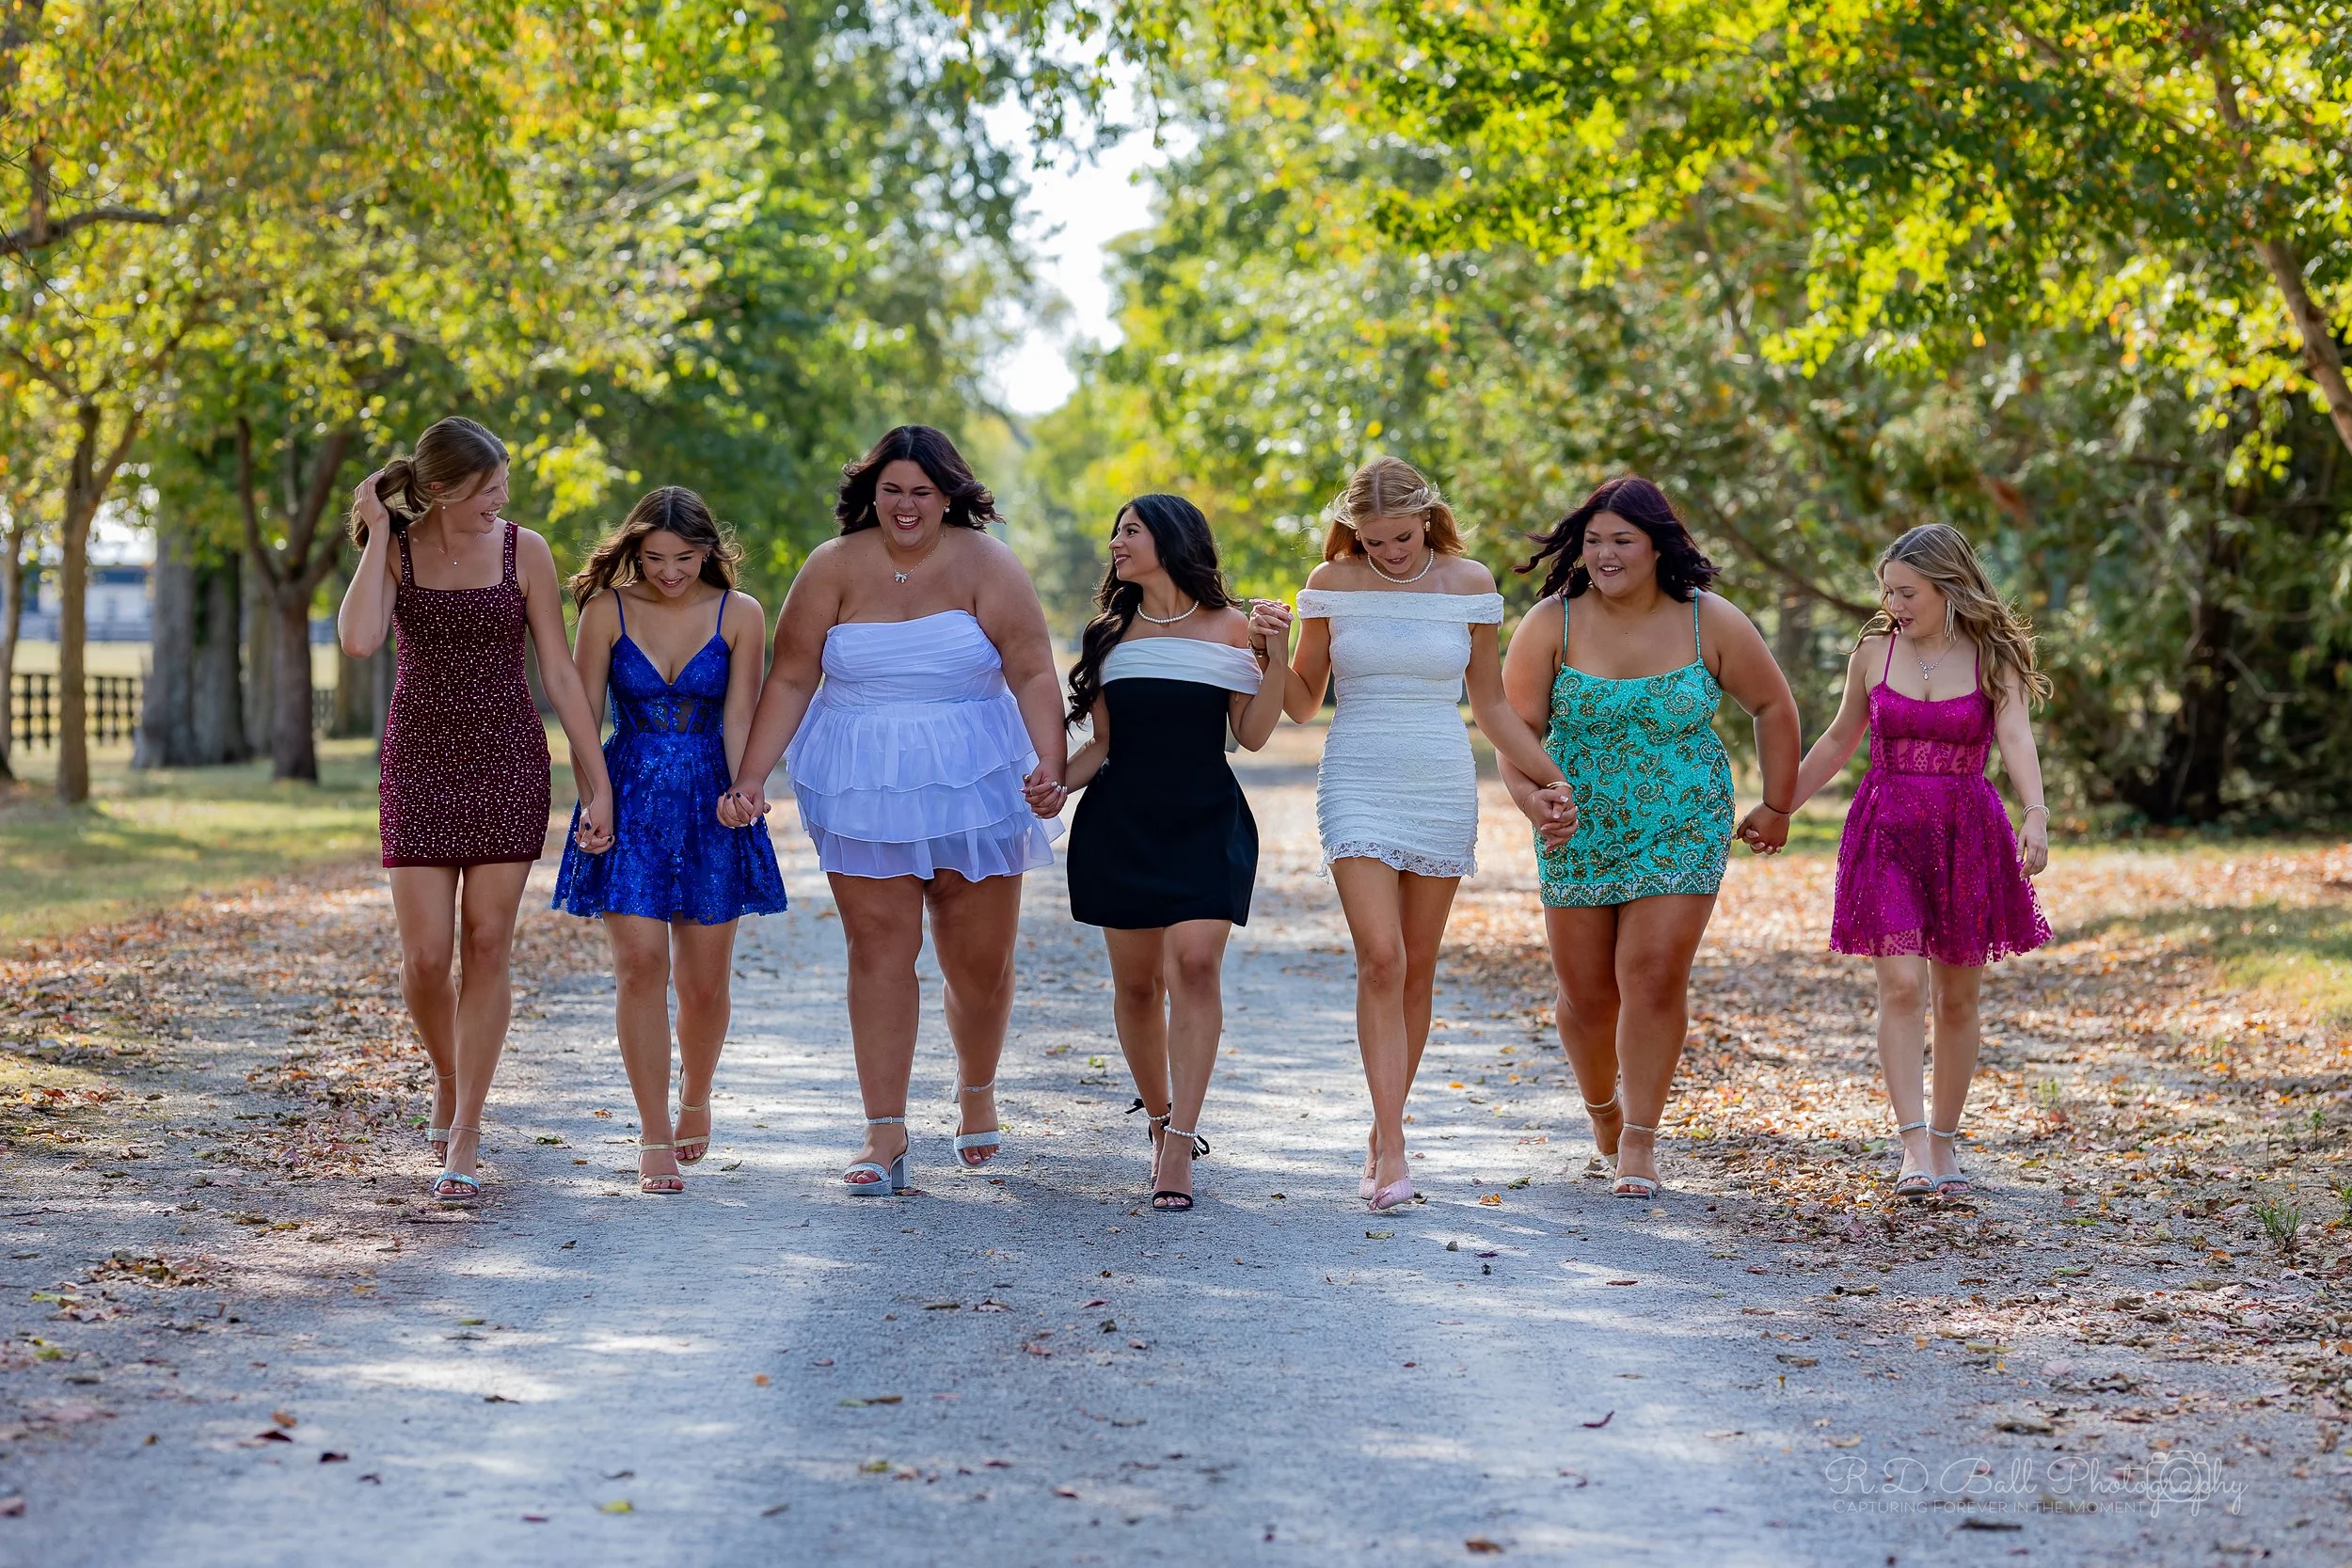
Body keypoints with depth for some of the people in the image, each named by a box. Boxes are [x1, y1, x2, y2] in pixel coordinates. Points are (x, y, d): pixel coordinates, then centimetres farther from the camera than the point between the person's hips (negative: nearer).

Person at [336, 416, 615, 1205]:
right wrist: (377, 533, -14)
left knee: (487, 946, -3)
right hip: (420, 760, 0)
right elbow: (358, 640, -20)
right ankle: (448, 1082, 26)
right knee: (425, 956, -4)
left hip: (508, 757, 0)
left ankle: (463, 1139, 4)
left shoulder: (523, 550, -2)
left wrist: (598, 783, -4)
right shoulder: (396, 549, -1)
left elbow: (561, 674, -1)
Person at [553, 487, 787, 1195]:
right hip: (629, 803, -1)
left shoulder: (739, 615, 0)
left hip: (708, 805, 1)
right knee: (640, 964, -11)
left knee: (704, 981, 4)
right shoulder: (607, 611, -1)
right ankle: (654, 1139, -4)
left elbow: (738, 718, -3)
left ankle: (695, 1097, 33)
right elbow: (583, 713, 0)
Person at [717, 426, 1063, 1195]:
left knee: (981, 960, 6)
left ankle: (976, 1091, 34)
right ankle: (884, 1134, -3)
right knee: (879, 952, -5)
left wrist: (1051, 765, -23)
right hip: (863, 793, 0)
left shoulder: (985, 566, -3)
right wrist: (749, 778, -7)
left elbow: (1034, 675, -9)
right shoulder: (833, 568, 1)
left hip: (973, 788, 0)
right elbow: (790, 680, 1)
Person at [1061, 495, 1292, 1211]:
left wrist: (1276, 657, -13)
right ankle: (1159, 1117, 25)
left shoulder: (1231, 628, 2)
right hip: (1121, 822, 3)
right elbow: (1102, 743, 14)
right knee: (1136, 979, 4)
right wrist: (1050, 785, -3)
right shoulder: (1111, 635, 12)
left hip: (1206, 820, -3)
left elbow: (1253, 735, -1)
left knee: (1196, 963, -18)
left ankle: (1178, 1146, -20)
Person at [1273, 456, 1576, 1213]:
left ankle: (1385, 1129, 19)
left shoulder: (1469, 584, 3)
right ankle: (1392, 1151, -18)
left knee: (1417, 968, 5)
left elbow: (1491, 704, 12)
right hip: (1358, 783, -2)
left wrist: (1548, 778, 9)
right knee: (1381, 958, -15)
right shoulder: (1332, 584, 0)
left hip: (1442, 789, 2)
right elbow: (1302, 702, 6)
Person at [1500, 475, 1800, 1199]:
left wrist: (1777, 806, 10)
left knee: (1655, 977, -14)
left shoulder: (1711, 623, -6)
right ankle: (1602, 1108, 36)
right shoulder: (1552, 623, -8)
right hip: (1578, 835, 1)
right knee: (1587, 994, 6)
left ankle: (1639, 1142, -6)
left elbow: (1773, 707, 7)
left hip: (1682, 833, -1)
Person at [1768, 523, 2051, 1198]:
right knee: (1901, 985, -13)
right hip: (1887, 831, 1)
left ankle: (1944, 1144, 19)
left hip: (1966, 835, 0)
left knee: (1957, 997, 6)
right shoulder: (1874, 652, 4)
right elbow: (1839, 741, 17)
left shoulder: (1994, 660, -3)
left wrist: (2035, 815, -36)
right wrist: (1778, 807, 19)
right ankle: (1913, 1148, -16)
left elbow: (2017, 741, -18)